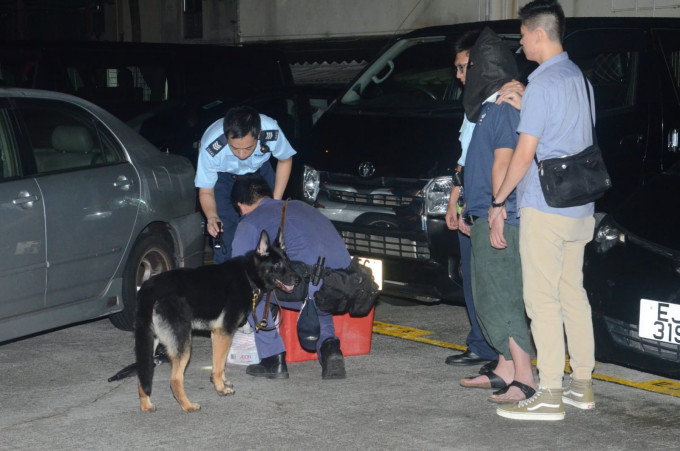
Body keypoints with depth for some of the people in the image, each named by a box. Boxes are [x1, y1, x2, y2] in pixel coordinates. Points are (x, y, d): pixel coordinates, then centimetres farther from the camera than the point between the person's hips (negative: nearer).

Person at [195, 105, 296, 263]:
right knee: (225, 228, -17)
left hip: (258, 167, 2)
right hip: (220, 173, -2)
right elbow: (206, 192, -26)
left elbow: (285, 160, -12)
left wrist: (276, 202, -15)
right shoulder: (211, 148, -41)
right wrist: (212, 217, -47)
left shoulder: (272, 132, -37)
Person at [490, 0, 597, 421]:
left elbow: (525, 153, -15)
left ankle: (550, 394, -5)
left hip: (545, 208, -9)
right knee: (573, 292, 14)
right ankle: (583, 385, 20)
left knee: (542, 297, -6)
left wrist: (498, 202, -7)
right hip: (580, 206, 9)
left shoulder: (543, 84, -14)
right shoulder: (580, 78, 14)